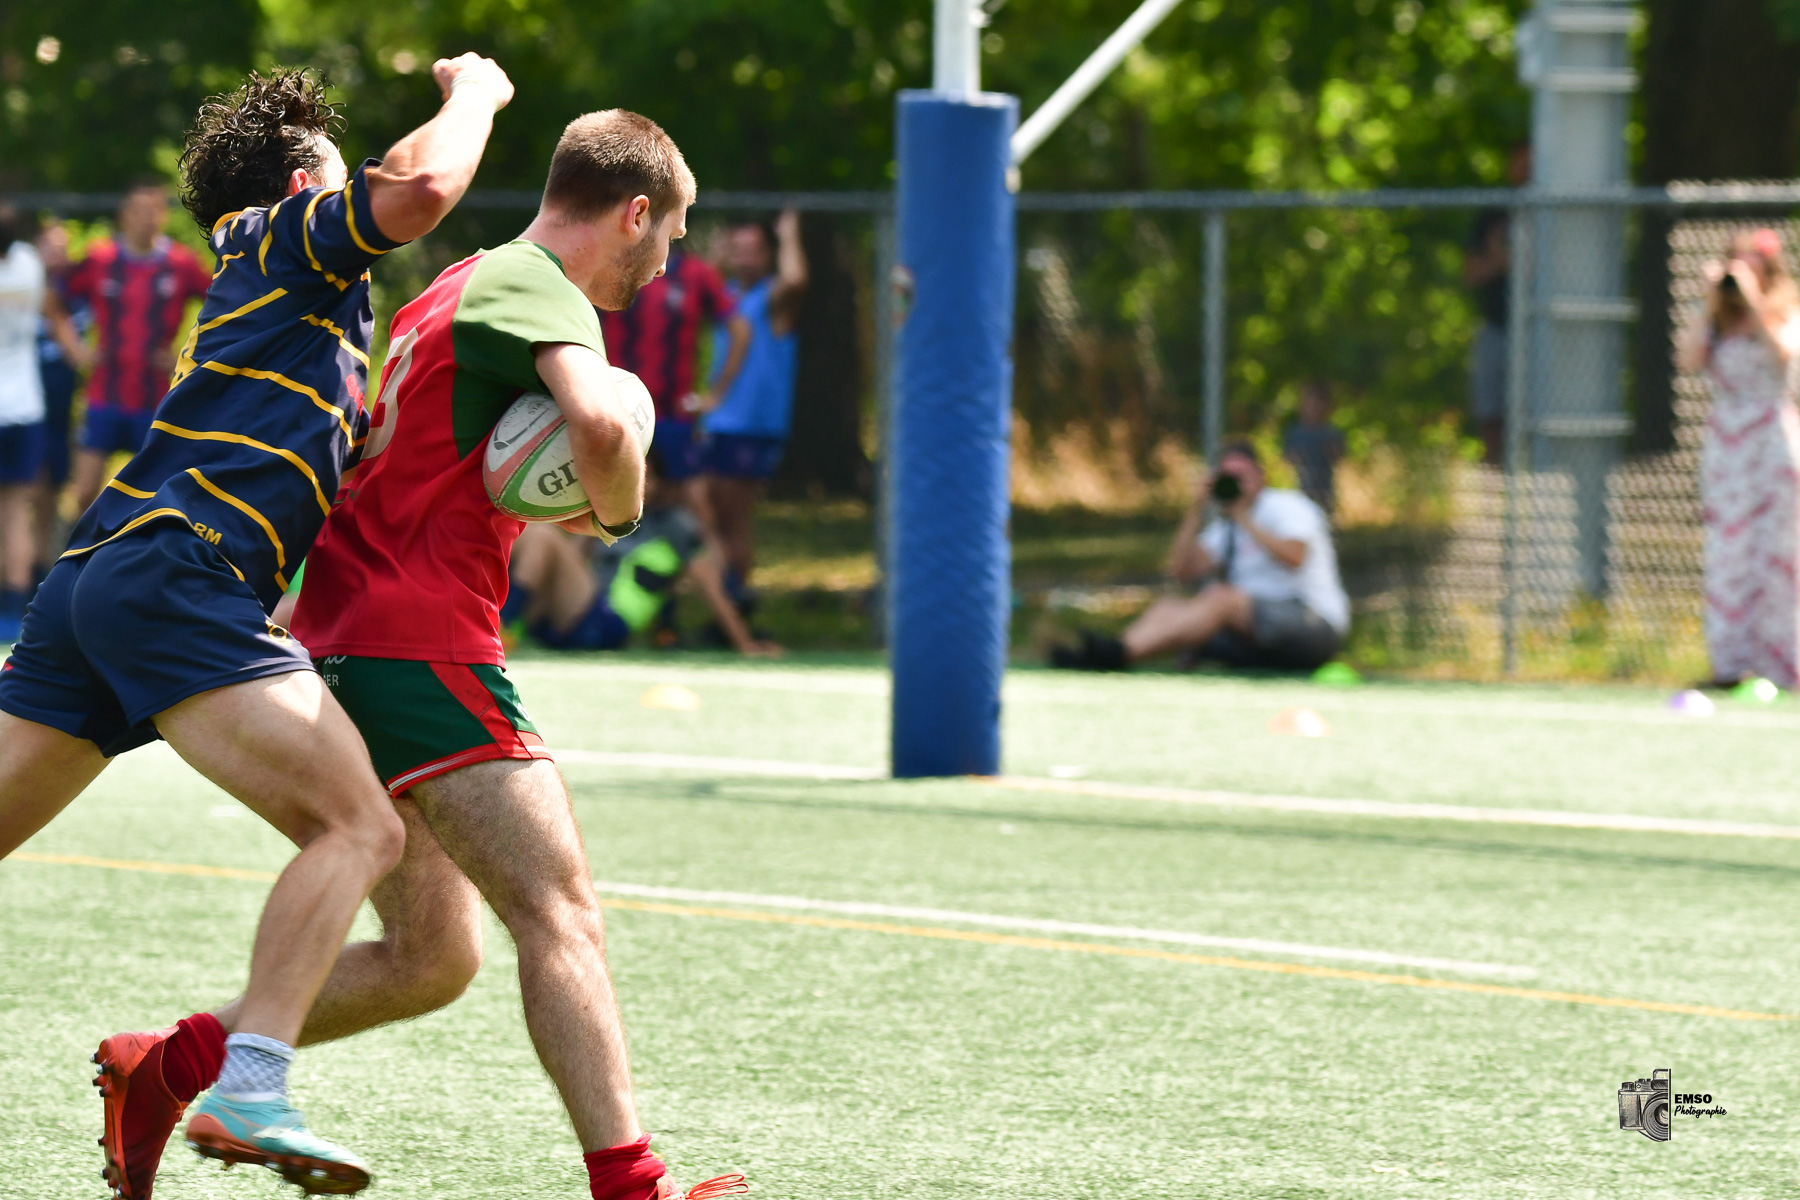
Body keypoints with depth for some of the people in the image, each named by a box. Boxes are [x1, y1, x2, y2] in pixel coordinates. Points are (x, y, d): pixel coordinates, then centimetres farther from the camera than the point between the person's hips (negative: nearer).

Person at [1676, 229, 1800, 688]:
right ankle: (1732, 661, 2)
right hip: (1724, 441, 4)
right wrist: (1711, 302, -6)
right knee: (1727, 551, 0)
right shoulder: (1718, 320, 12)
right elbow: (1688, 359, -4)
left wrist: (1754, 300, -18)